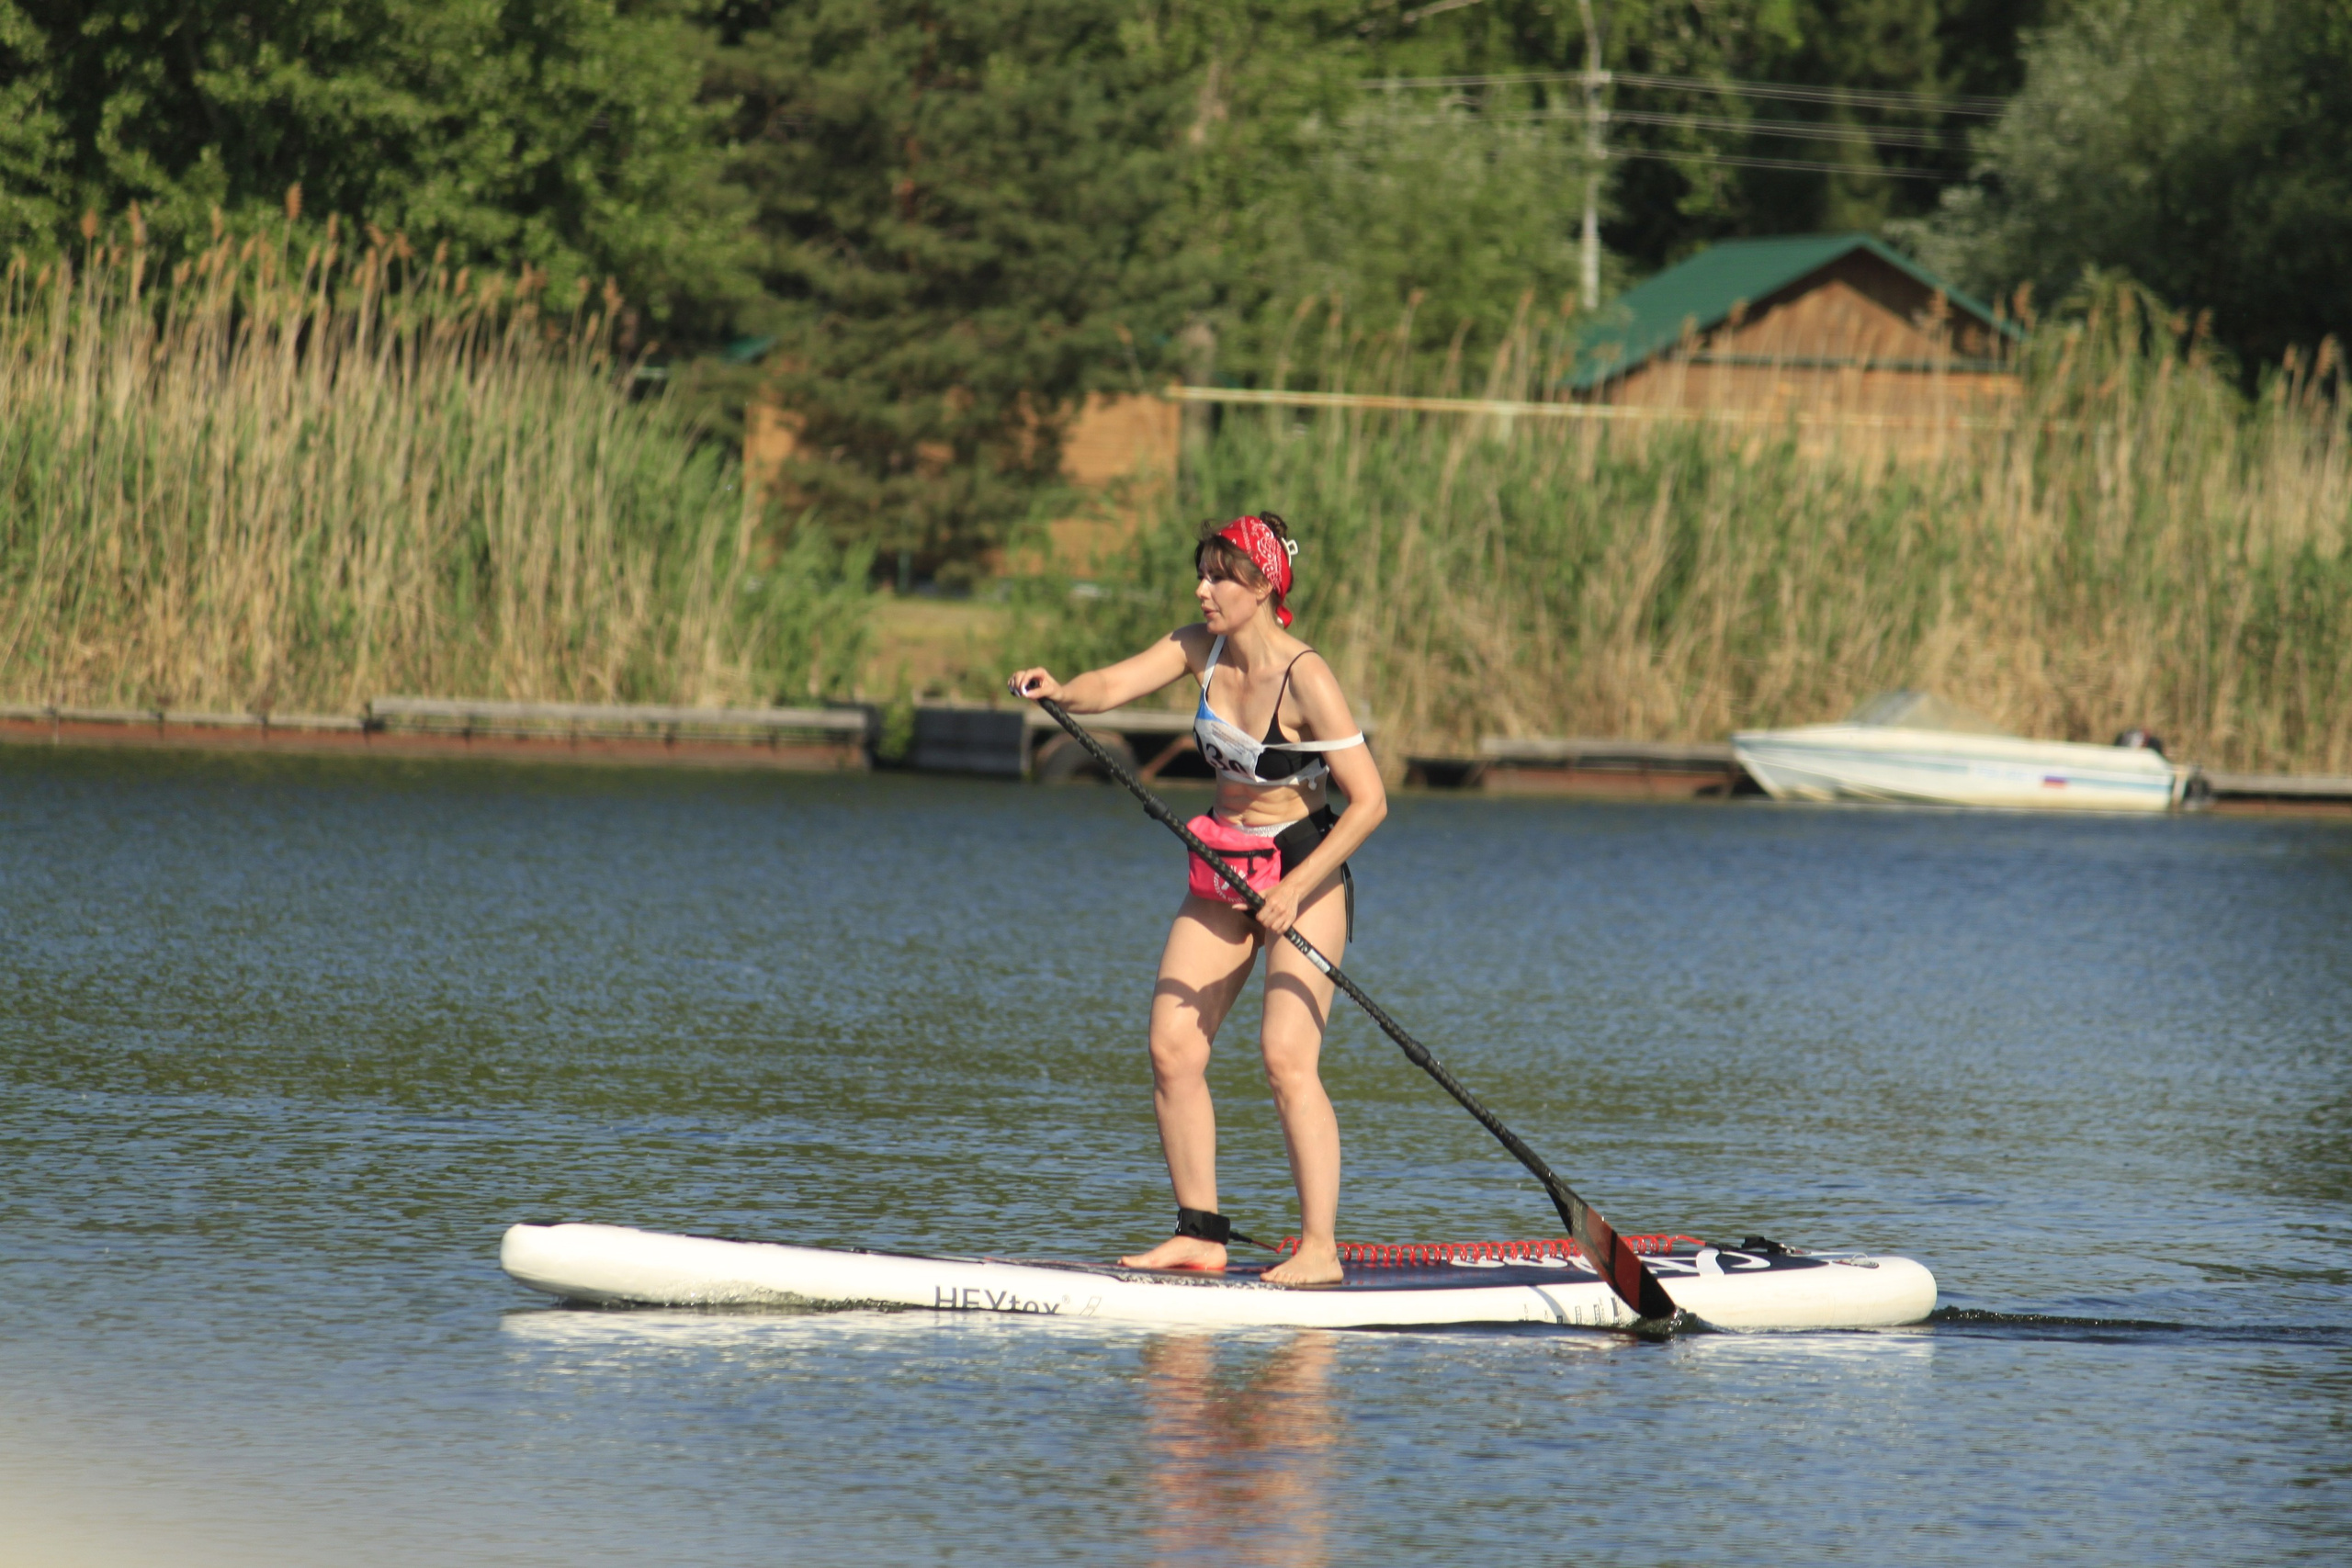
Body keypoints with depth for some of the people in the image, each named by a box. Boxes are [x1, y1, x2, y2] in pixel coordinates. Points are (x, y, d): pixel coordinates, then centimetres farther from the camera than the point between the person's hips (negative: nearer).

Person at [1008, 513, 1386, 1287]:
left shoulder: (1306, 679, -20)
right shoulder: (1201, 648, 0)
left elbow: (1369, 800, -21)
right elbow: (1115, 684, -11)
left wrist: (1295, 887, -24)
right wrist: (1060, 691, -33)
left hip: (1306, 873, -7)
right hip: (1222, 874, 7)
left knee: (1286, 1058, -18)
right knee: (1172, 1050, -1)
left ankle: (1320, 1248, -16)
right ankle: (1200, 1233, 6)